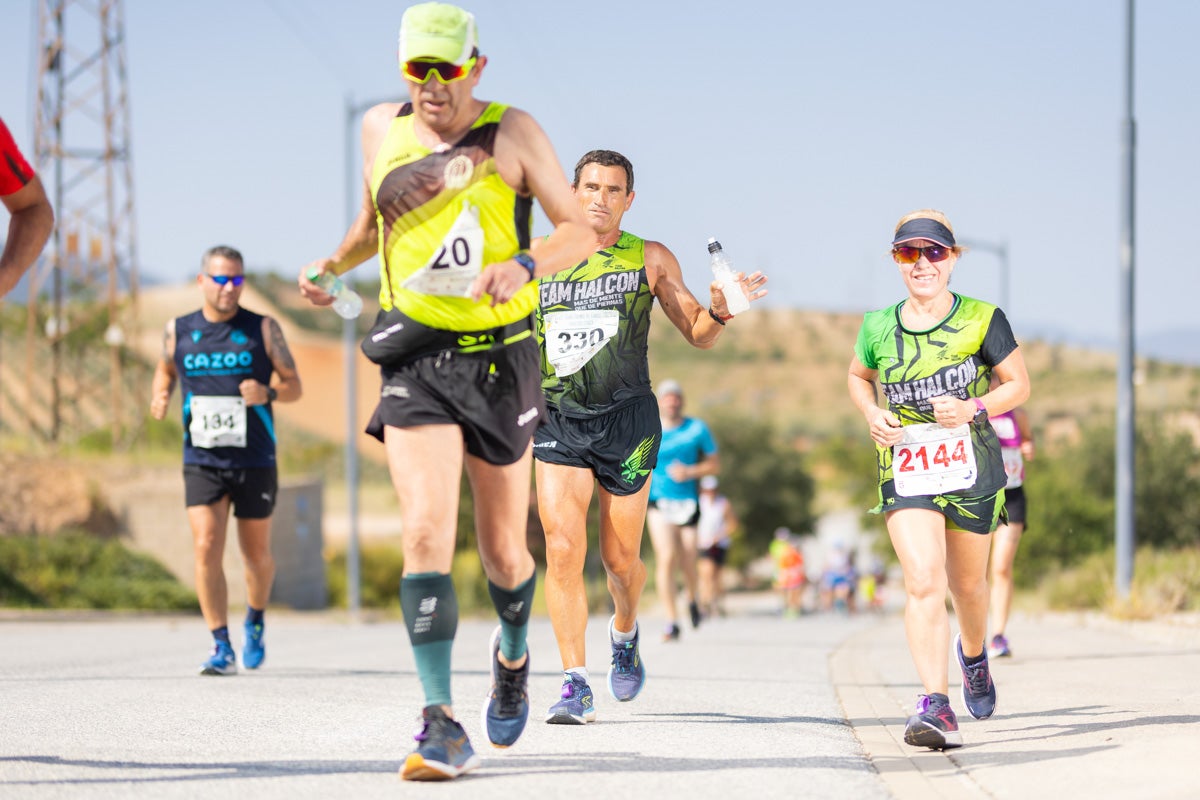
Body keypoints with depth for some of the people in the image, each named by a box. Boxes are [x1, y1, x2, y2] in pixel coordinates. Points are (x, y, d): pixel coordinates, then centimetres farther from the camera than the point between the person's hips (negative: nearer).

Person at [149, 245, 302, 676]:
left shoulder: (263, 329, -1)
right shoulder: (178, 331, 3)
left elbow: (294, 385, 2)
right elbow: (166, 367, 23)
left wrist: (268, 393, -20)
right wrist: (160, 395, 1)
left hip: (255, 462, 0)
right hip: (201, 461, 0)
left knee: (256, 553, 10)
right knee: (206, 548, -14)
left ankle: (255, 620, 39)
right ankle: (221, 648, -10)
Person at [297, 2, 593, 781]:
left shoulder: (513, 133, -3)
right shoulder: (382, 130, 5)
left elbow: (579, 229, -4)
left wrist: (523, 264, -24)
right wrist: (332, 265, 3)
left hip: (500, 359, -1)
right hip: (415, 359, 1)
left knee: (503, 548, 10)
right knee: (426, 531, -19)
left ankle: (514, 652, 44)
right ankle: (442, 725, -22)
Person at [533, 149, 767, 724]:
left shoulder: (651, 260, 5)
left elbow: (698, 335, 6)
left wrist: (719, 309, -14)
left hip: (627, 419, 0)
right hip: (557, 422, 0)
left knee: (620, 558, 5)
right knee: (562, 549, -14)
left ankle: (625, 633, 39)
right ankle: (575, 685, -11)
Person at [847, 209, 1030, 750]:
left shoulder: (982, 320, -4)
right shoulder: (878, 328, 1)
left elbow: (1018, 384, 3)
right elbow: (858, 376, 20)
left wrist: (974, 408, -16)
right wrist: (872, 415, -1)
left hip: (971, 468, 0)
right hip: (905, 470, 0)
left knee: (966, 585, 14)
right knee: (923, 582, -18)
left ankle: (973, 653, 48)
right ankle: (935, 706, -23)